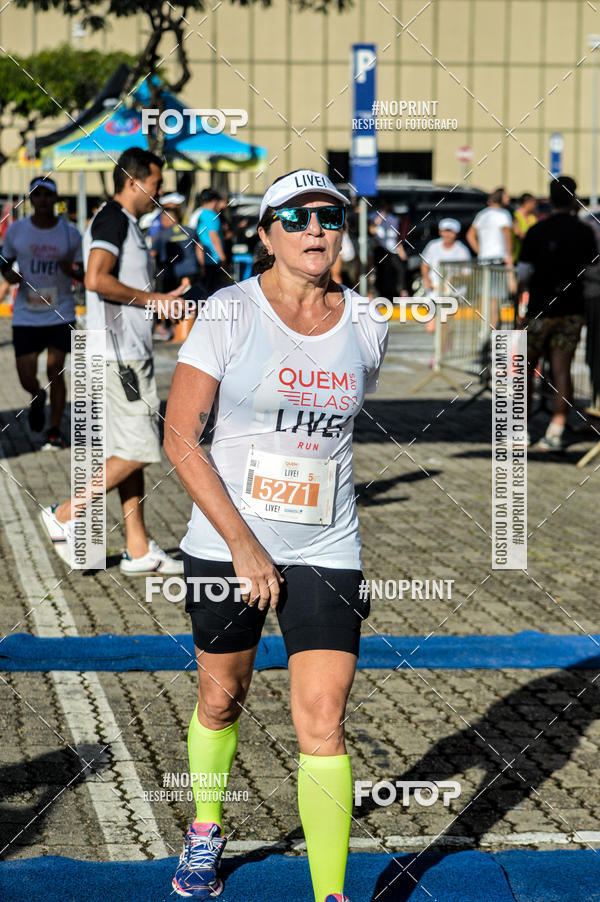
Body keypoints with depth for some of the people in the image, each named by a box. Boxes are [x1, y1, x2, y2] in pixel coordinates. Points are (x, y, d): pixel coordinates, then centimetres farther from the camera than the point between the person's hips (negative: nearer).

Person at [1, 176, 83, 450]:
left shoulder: (70, 233, -1)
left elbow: (84, 273, 6)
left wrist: (72, 270, -17)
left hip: (60, 314, -1)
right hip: (25, 315, 1)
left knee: (55, 371, -4)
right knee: (27, 379, -2)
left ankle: (55, 432, 12)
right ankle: (38, 398, 36)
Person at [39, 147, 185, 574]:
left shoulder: (124, 223, 19)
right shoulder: (113, 219, -12)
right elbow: (96, 279, -25)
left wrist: (162, 301, 17)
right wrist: (154, 299, -18)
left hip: (131, 354, 10)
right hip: (121, 357, -10)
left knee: (131, 452, 10)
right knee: (136, 452, -8)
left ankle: (139, 549, 12)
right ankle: (66, 515, 0)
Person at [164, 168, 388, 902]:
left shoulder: (367, 325, 2)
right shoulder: (230, 312, -9)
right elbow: (179, 436, -11)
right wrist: (242, 544, -15)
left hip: (327, 553, 1)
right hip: (226, 546, -1)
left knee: (322, 726, -7)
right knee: (221, 701, 16)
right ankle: (205, 830, 43)